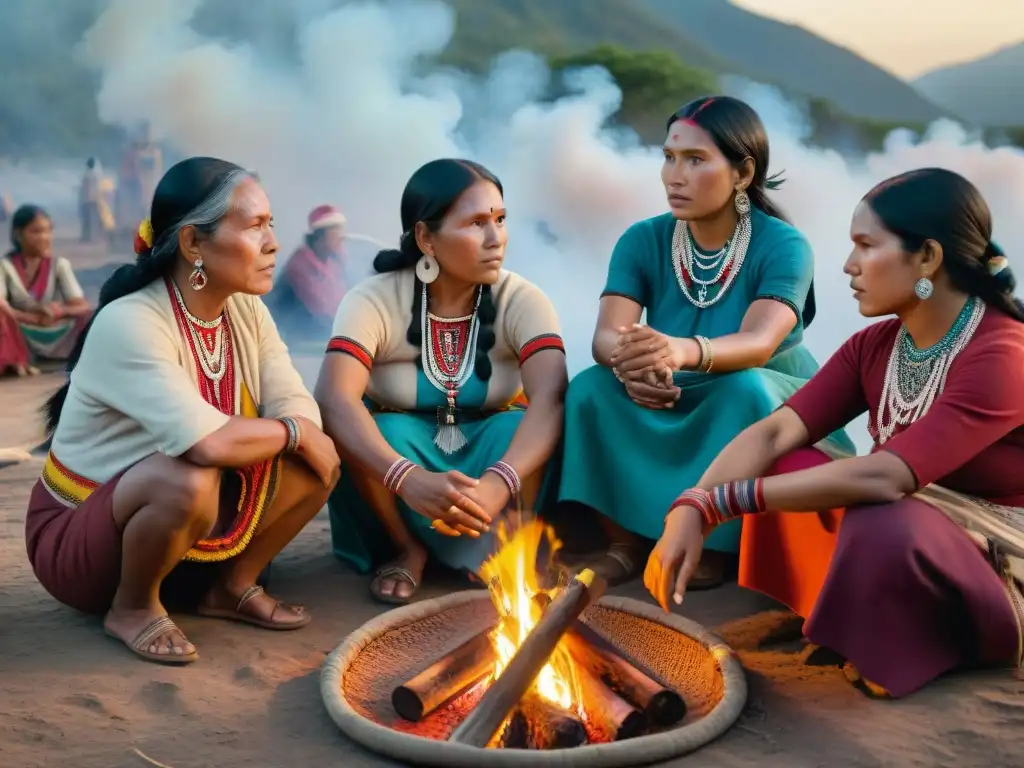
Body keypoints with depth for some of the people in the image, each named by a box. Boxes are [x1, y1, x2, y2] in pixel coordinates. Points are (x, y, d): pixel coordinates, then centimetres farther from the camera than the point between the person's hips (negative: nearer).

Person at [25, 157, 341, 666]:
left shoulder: (247, 312, -4)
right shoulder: (129, 324, -28)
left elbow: (301, 411, -10)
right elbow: (208, 443, -39)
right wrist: (292, 432, -22)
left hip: (190, 531, 7)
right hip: (79, 540, -6)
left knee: (319, 461, -11)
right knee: (191, 479, -37)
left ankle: (232, 585, 7)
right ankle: (134, 605, -8)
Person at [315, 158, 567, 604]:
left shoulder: (521, 301, -16)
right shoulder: (374, 301, -20)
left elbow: (551, 400, -32)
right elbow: (334, 400, -36)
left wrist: (498, 484, -51)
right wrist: (410, 479, -53)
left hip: (489, 454, 1)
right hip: (398, 450, 0)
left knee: (524, 426, -30)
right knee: (380, 429, -33)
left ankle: (508, 547, -5)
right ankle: (408, 547, -6)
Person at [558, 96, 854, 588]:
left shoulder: (783, 245, -18)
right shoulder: (642, 241, -7)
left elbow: (759, 344, -34)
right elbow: (606, 335, -20)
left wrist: (684, 352, -56)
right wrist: (626, 362, -45)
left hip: (770, 411, -2)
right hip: (668, 414, 3)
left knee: (743, 386, -36)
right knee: (592, 387, -24)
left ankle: (712, 544, -21)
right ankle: (624, 543, -16)